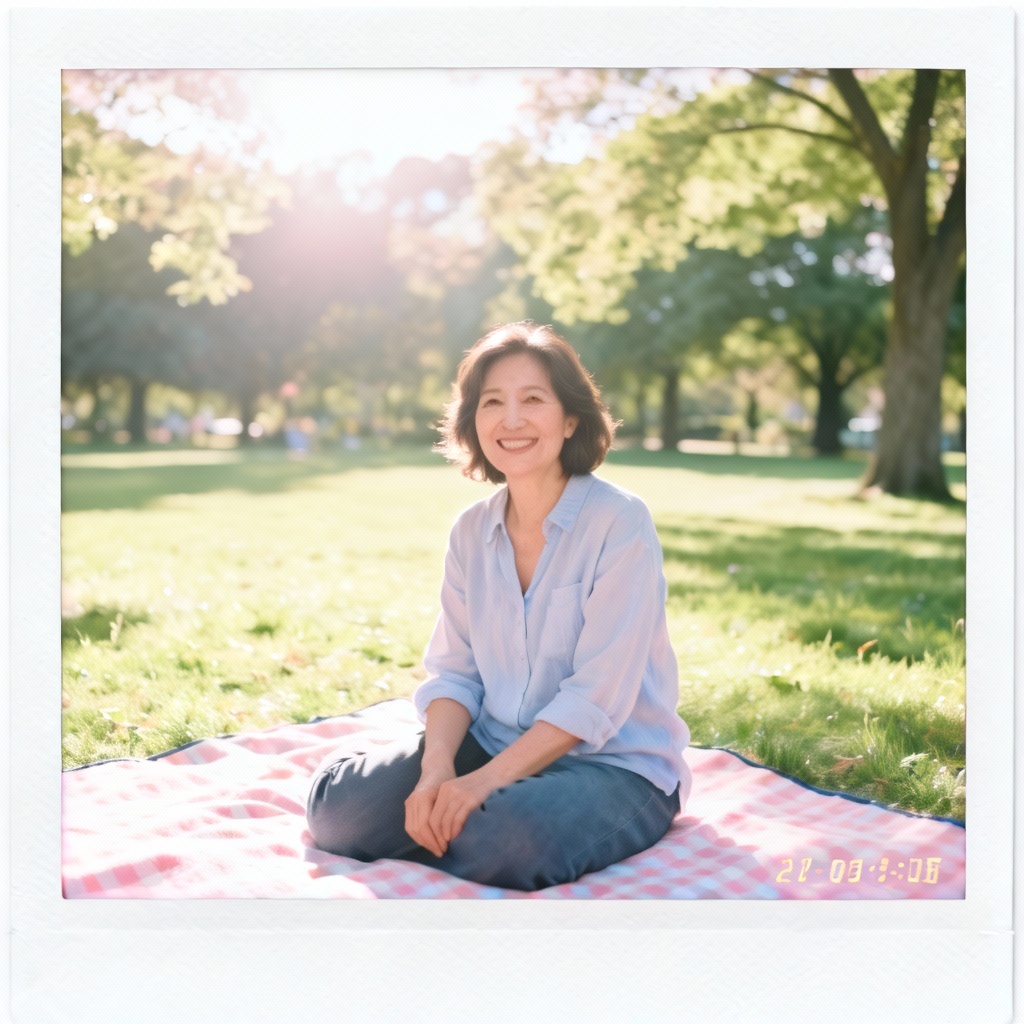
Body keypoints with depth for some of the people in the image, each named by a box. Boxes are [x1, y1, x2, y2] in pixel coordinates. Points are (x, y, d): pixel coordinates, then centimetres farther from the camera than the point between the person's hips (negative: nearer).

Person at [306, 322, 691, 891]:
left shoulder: (621, 523, -15)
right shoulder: (472, 531, 4)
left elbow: (598, 694, -19)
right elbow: (453, 670, 2)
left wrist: (485, 781, -24)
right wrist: (437, 769, -18)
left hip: (615, 761, -4)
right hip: (493, 744, 5)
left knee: (511, 841, -35)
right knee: (336, 805, -13)